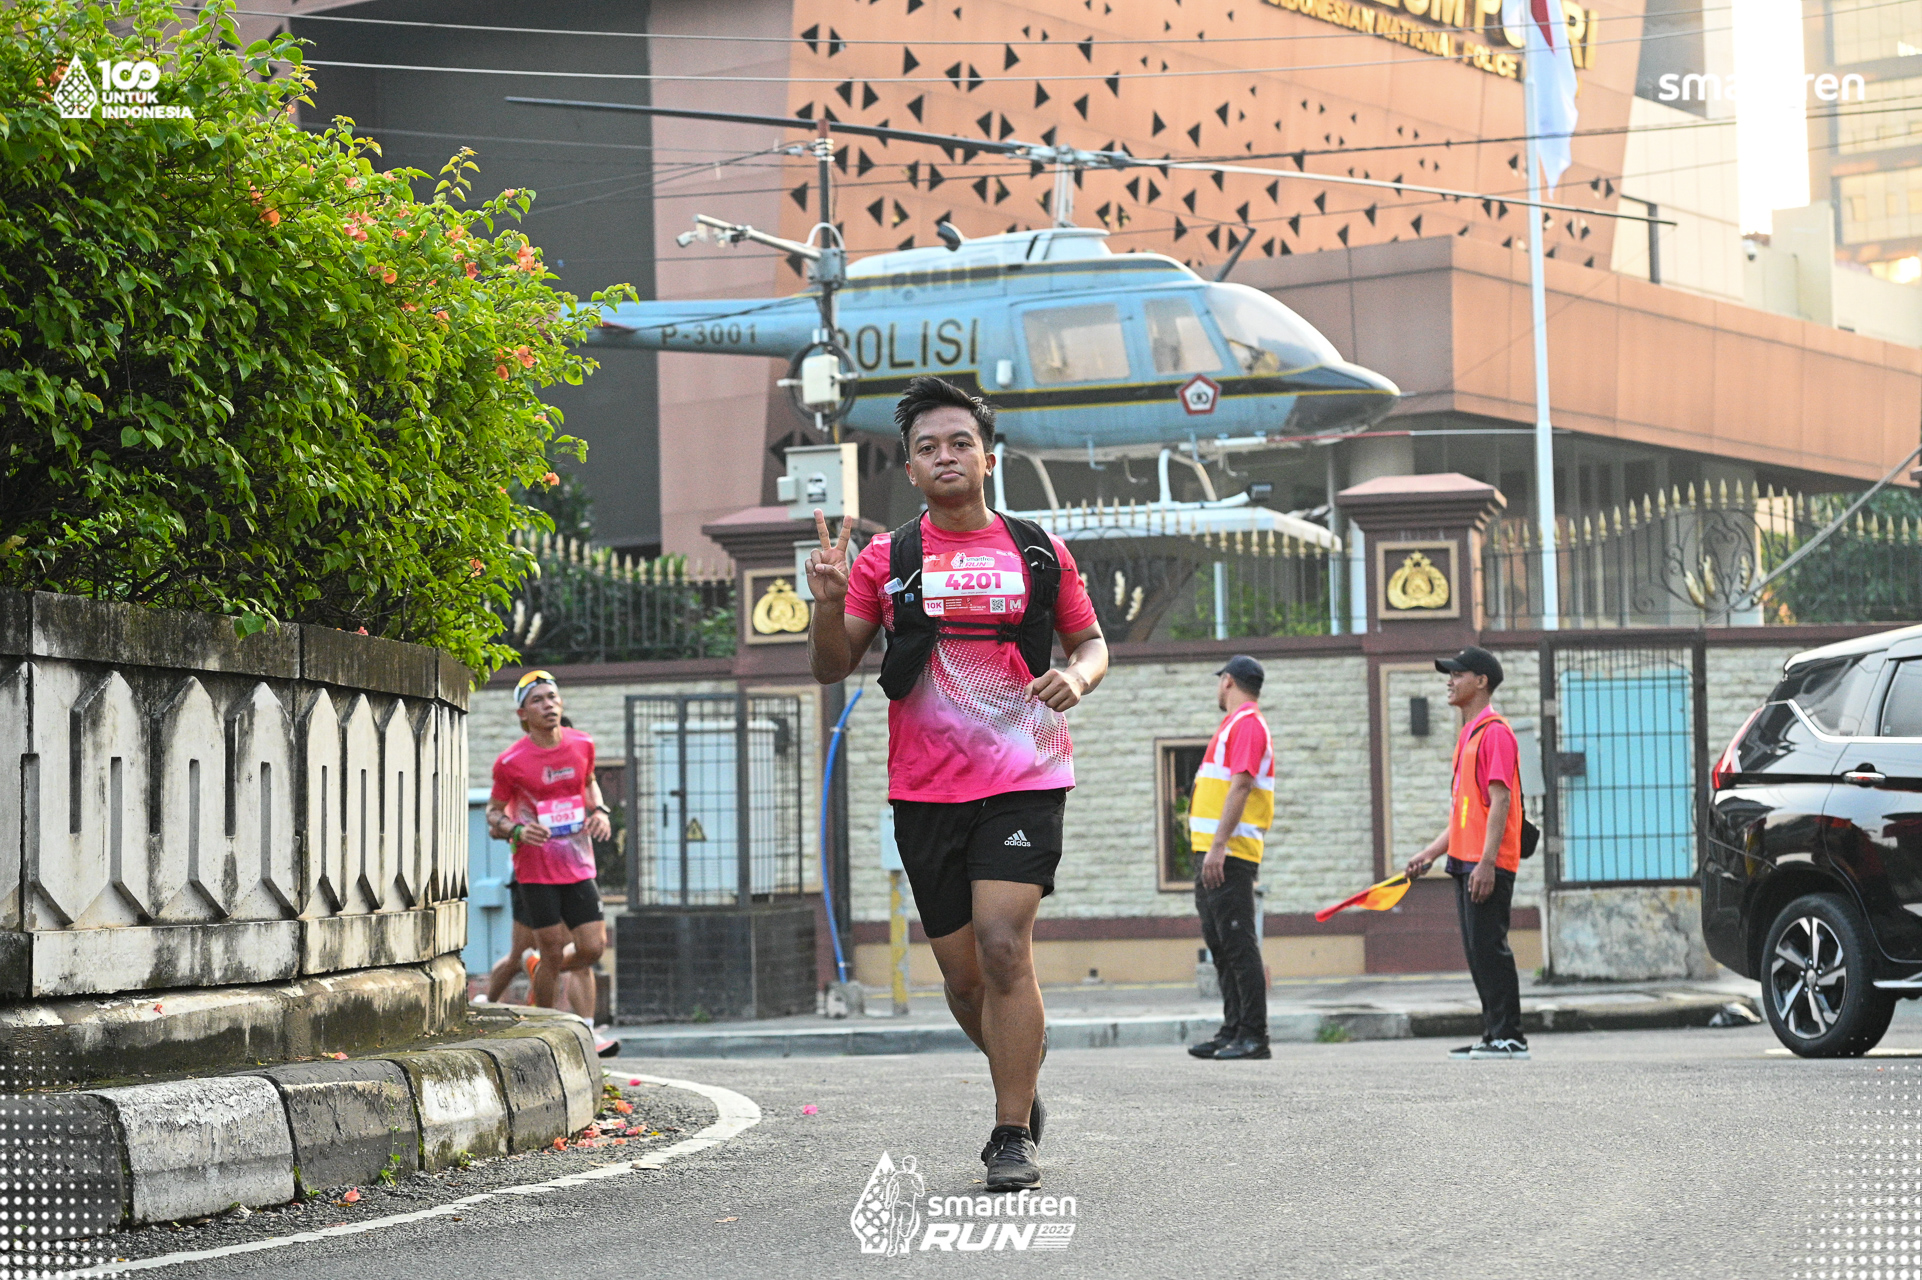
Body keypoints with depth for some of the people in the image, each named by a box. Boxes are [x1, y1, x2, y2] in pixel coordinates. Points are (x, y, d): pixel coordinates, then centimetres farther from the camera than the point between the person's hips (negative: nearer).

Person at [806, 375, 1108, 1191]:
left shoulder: (1038, 553, 6)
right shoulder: (886, 560, 6)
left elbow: (1090, 642, 16)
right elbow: (832, 668, 5)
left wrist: (1079, 677, -7)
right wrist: (830, 603, -15)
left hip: (1023, 778, -2)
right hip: (925, 788, 2)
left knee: (1002, 941, -18)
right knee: (963, 973, 6)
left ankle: (1013, 1136, -10)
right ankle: (1021, 1075, 36)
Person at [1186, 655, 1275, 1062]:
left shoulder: (1247, 723, -10)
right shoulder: (1236, 723, 20)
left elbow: (1240, 787, -20)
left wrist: (1218, 846, -25)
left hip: (1228, 856, -10)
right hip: (1214, 856, 10)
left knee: (1238, 944, -11)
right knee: (1221, 946, 12)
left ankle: (1254, 1037, -11)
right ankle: (1233, 1031, 16)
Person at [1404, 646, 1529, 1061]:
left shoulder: (1495, 732, -10)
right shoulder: (1469, 734, 20)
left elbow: (1500, 801, -18)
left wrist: (1486, 863, -24)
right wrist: (1430, 852, 21)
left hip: (1487, 865, -10)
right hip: (1465, 862, 10)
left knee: (1490, 947, -10)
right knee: (1477, 951, 10)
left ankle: (1510, 1038, -8)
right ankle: (1493, 1036, 13)